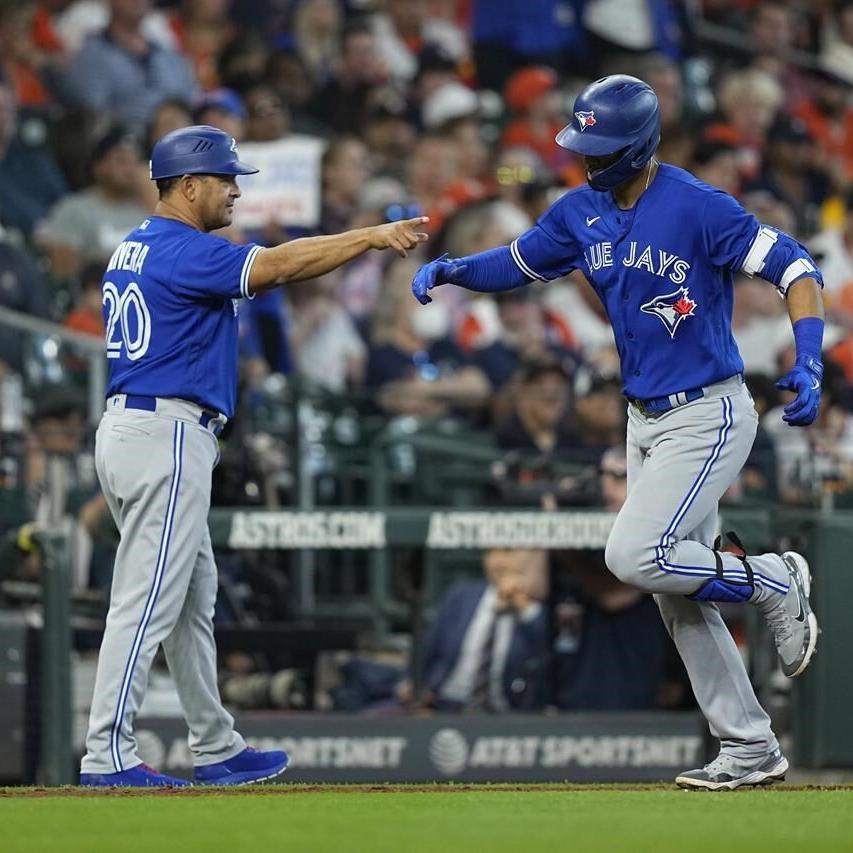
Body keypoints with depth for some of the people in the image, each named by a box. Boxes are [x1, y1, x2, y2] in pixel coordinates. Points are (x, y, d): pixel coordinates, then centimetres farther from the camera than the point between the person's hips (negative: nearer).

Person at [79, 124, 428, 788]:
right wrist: (373, 236, -17)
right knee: (148, 601, -10)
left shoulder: (133, 251, 17)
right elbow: (279, 266, -21)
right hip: (166, 434, -11)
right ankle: (107, 756, -11)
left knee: (194, 599, 15)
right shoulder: (182, 251, -14)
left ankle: (218, 750, 21)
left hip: (128, 428, 11)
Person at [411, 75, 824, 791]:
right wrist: (451, 269, -4)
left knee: (635, 557, -20)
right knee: (680, 602, 8)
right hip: (646, 421, 8)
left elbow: (796, 269, -19)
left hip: (708, 416, -8)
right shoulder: (582, 213, 2)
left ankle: (775, 582, 2)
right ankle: (751, 751, 17)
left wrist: (809, 365, -32)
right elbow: (517, 264, 16)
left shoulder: (699, 208, -19)